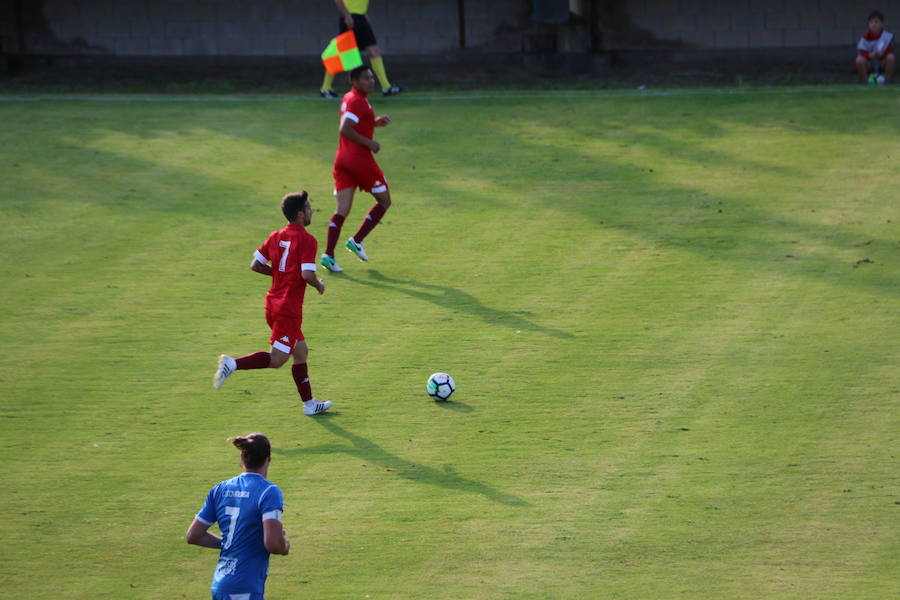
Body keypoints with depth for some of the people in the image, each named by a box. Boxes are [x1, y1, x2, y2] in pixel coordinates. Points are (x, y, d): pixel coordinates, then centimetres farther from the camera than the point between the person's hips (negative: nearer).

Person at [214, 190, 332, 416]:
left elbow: (255, 265, 6)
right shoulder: (307, 240, -13)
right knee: (276, 359, -6)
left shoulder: (276, 236, 8)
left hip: (273, 302, 9)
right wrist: (319, 285, 0)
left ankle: (309, 404, 22)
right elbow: (307, 274, -21)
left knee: (301, 352, 18)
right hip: (289, 308, -9)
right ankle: (233, 364, -20)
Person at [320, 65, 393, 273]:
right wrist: (369, 143, -18)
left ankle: (328, 254, -11)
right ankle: (357, 240, 5)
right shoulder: (358, 102, -14)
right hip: (360, 160, -8)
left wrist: (375, 123, 17)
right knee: (384, 201, 8)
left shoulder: (348, 98, 15)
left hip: (342, 160, 8)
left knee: (342, 209, 2)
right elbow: (345, 130, -24)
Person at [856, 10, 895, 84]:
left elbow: (890, 51, -13)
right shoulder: (865, 38, -10)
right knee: (859, 60, -30)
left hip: (883, 62, 0)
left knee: (890, 57, -30)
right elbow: (861, 53, -14)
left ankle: (888, 80, -13)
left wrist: (882, 53, -34)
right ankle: (864, 82, -11)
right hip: (870, 64, 0)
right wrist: (869, 55, -35)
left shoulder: (887, 36, -10)